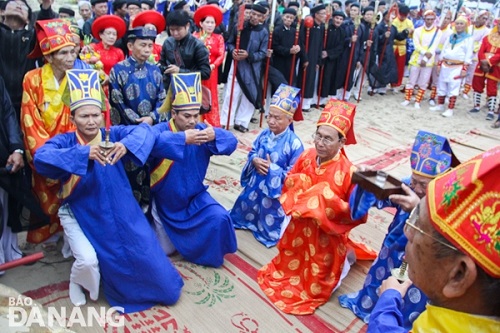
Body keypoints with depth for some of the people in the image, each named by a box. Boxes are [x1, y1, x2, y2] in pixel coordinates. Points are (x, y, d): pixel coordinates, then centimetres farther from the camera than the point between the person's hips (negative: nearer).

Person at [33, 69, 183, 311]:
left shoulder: (112, 135, -4)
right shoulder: (64, 141, -10)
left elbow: (145, 130, -17)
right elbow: (41, 159, -30)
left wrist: (126, 144, -39)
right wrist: (83, 153, -43)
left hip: (119, 212, 2)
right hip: (81, 214, -2)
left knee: (143, 254, -3)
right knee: (88, 261, -20)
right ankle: (77, 282, 18)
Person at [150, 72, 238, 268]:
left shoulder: (201, 130, -8)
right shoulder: (161, 130, -21)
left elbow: (231, 141, -17)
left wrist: (215, 136, -39)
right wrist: (182, 139, -52)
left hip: (194, 198, 3)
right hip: (165, 201, -2)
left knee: (220, 218, -19)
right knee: (165, 250, 5)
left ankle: (208, 254, 10)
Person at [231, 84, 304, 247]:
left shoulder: (294, 143, -23)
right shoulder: (264, 134, -5)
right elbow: (252, 152, 8)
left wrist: (273, 169, -23)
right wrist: (255, 161, -15)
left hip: (275, 189, -6)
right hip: (255, 183, 6)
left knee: (270, 219, 9)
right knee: (245, 207, 25)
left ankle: (268, 231, 40)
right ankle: (247, 221, 53)